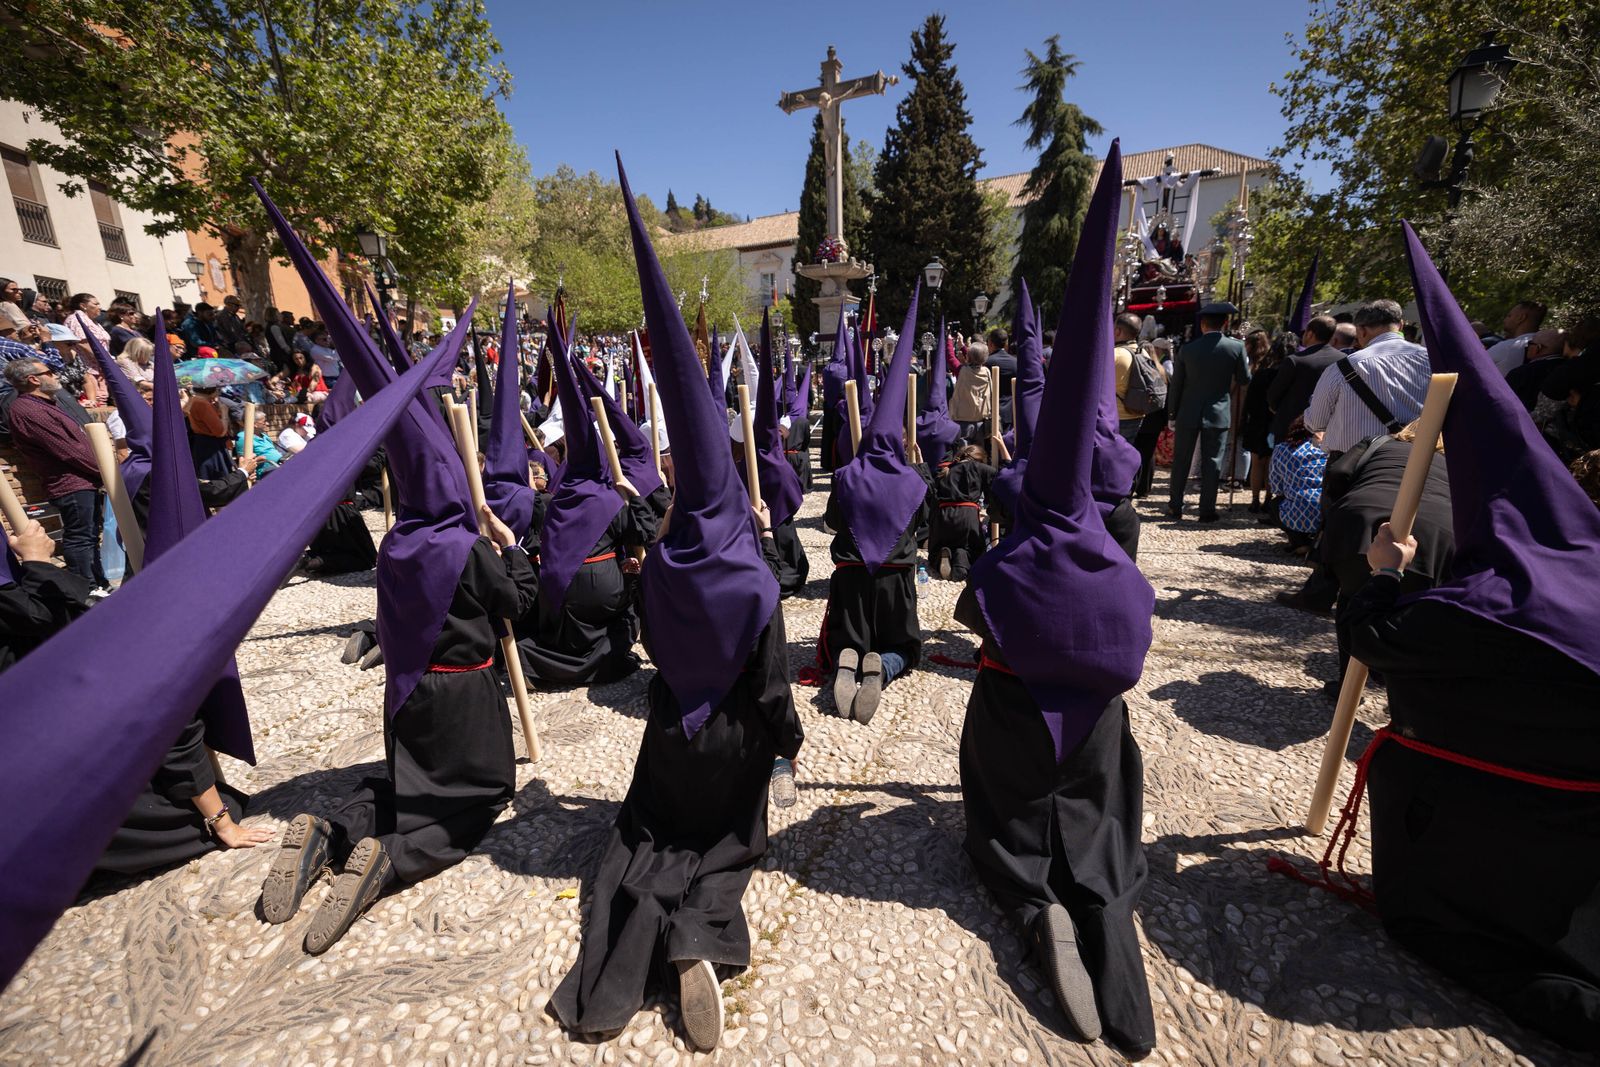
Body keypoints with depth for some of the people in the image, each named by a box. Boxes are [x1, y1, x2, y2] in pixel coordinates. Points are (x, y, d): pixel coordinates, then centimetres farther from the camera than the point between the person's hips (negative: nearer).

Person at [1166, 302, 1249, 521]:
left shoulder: (1187, 349, -5)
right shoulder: (1236, 348, -6)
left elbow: (1175, 386, 0)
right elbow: (1244, 379, 6)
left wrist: (1172, 415, 8)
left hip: (1188, 413, 0)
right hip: (1218, 414, 0)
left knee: (1181, 461, 9)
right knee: (1211, 463, 5)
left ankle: (1175, 507, 13)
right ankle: (1207, 510, 8)